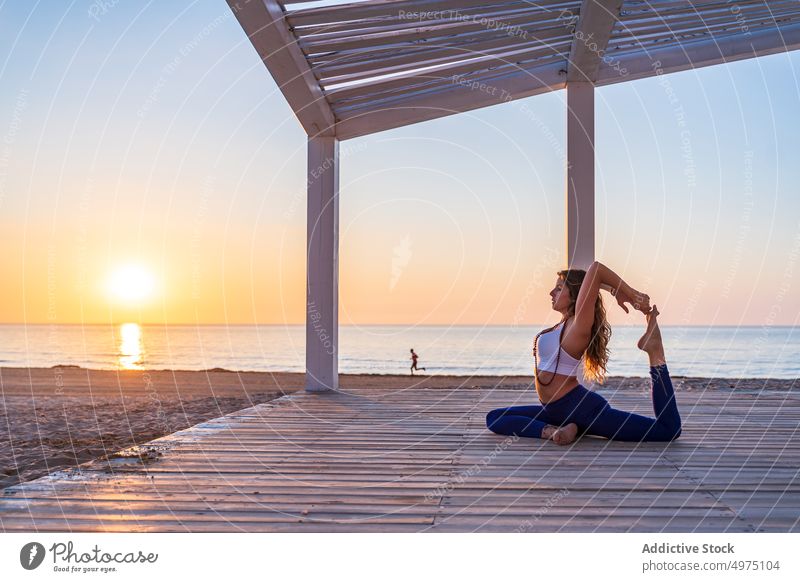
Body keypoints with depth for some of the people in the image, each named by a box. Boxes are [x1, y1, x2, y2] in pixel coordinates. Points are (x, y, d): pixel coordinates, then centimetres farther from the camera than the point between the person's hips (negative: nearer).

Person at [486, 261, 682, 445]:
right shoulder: (566, 323, 10)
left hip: (583, 409, -9)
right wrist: (617, 292, 13)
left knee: (669, 429, -13)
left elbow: (595, 269, -25)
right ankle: (552, 431, -9)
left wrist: (629, 293, -14)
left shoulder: (579, 326, -15)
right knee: (494, 418, 6)